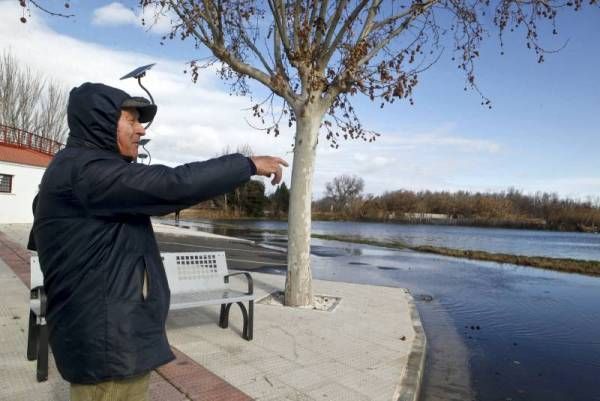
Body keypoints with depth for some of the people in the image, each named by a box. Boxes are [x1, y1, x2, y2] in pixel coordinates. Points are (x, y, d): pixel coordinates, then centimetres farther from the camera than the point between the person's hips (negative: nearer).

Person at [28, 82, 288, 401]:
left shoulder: (75, 170, 15)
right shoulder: (86, 169, -19)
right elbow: (175, 185, -29)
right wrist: (248, 164, -19)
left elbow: (38, 240, 26)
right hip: (108, 342, -10)